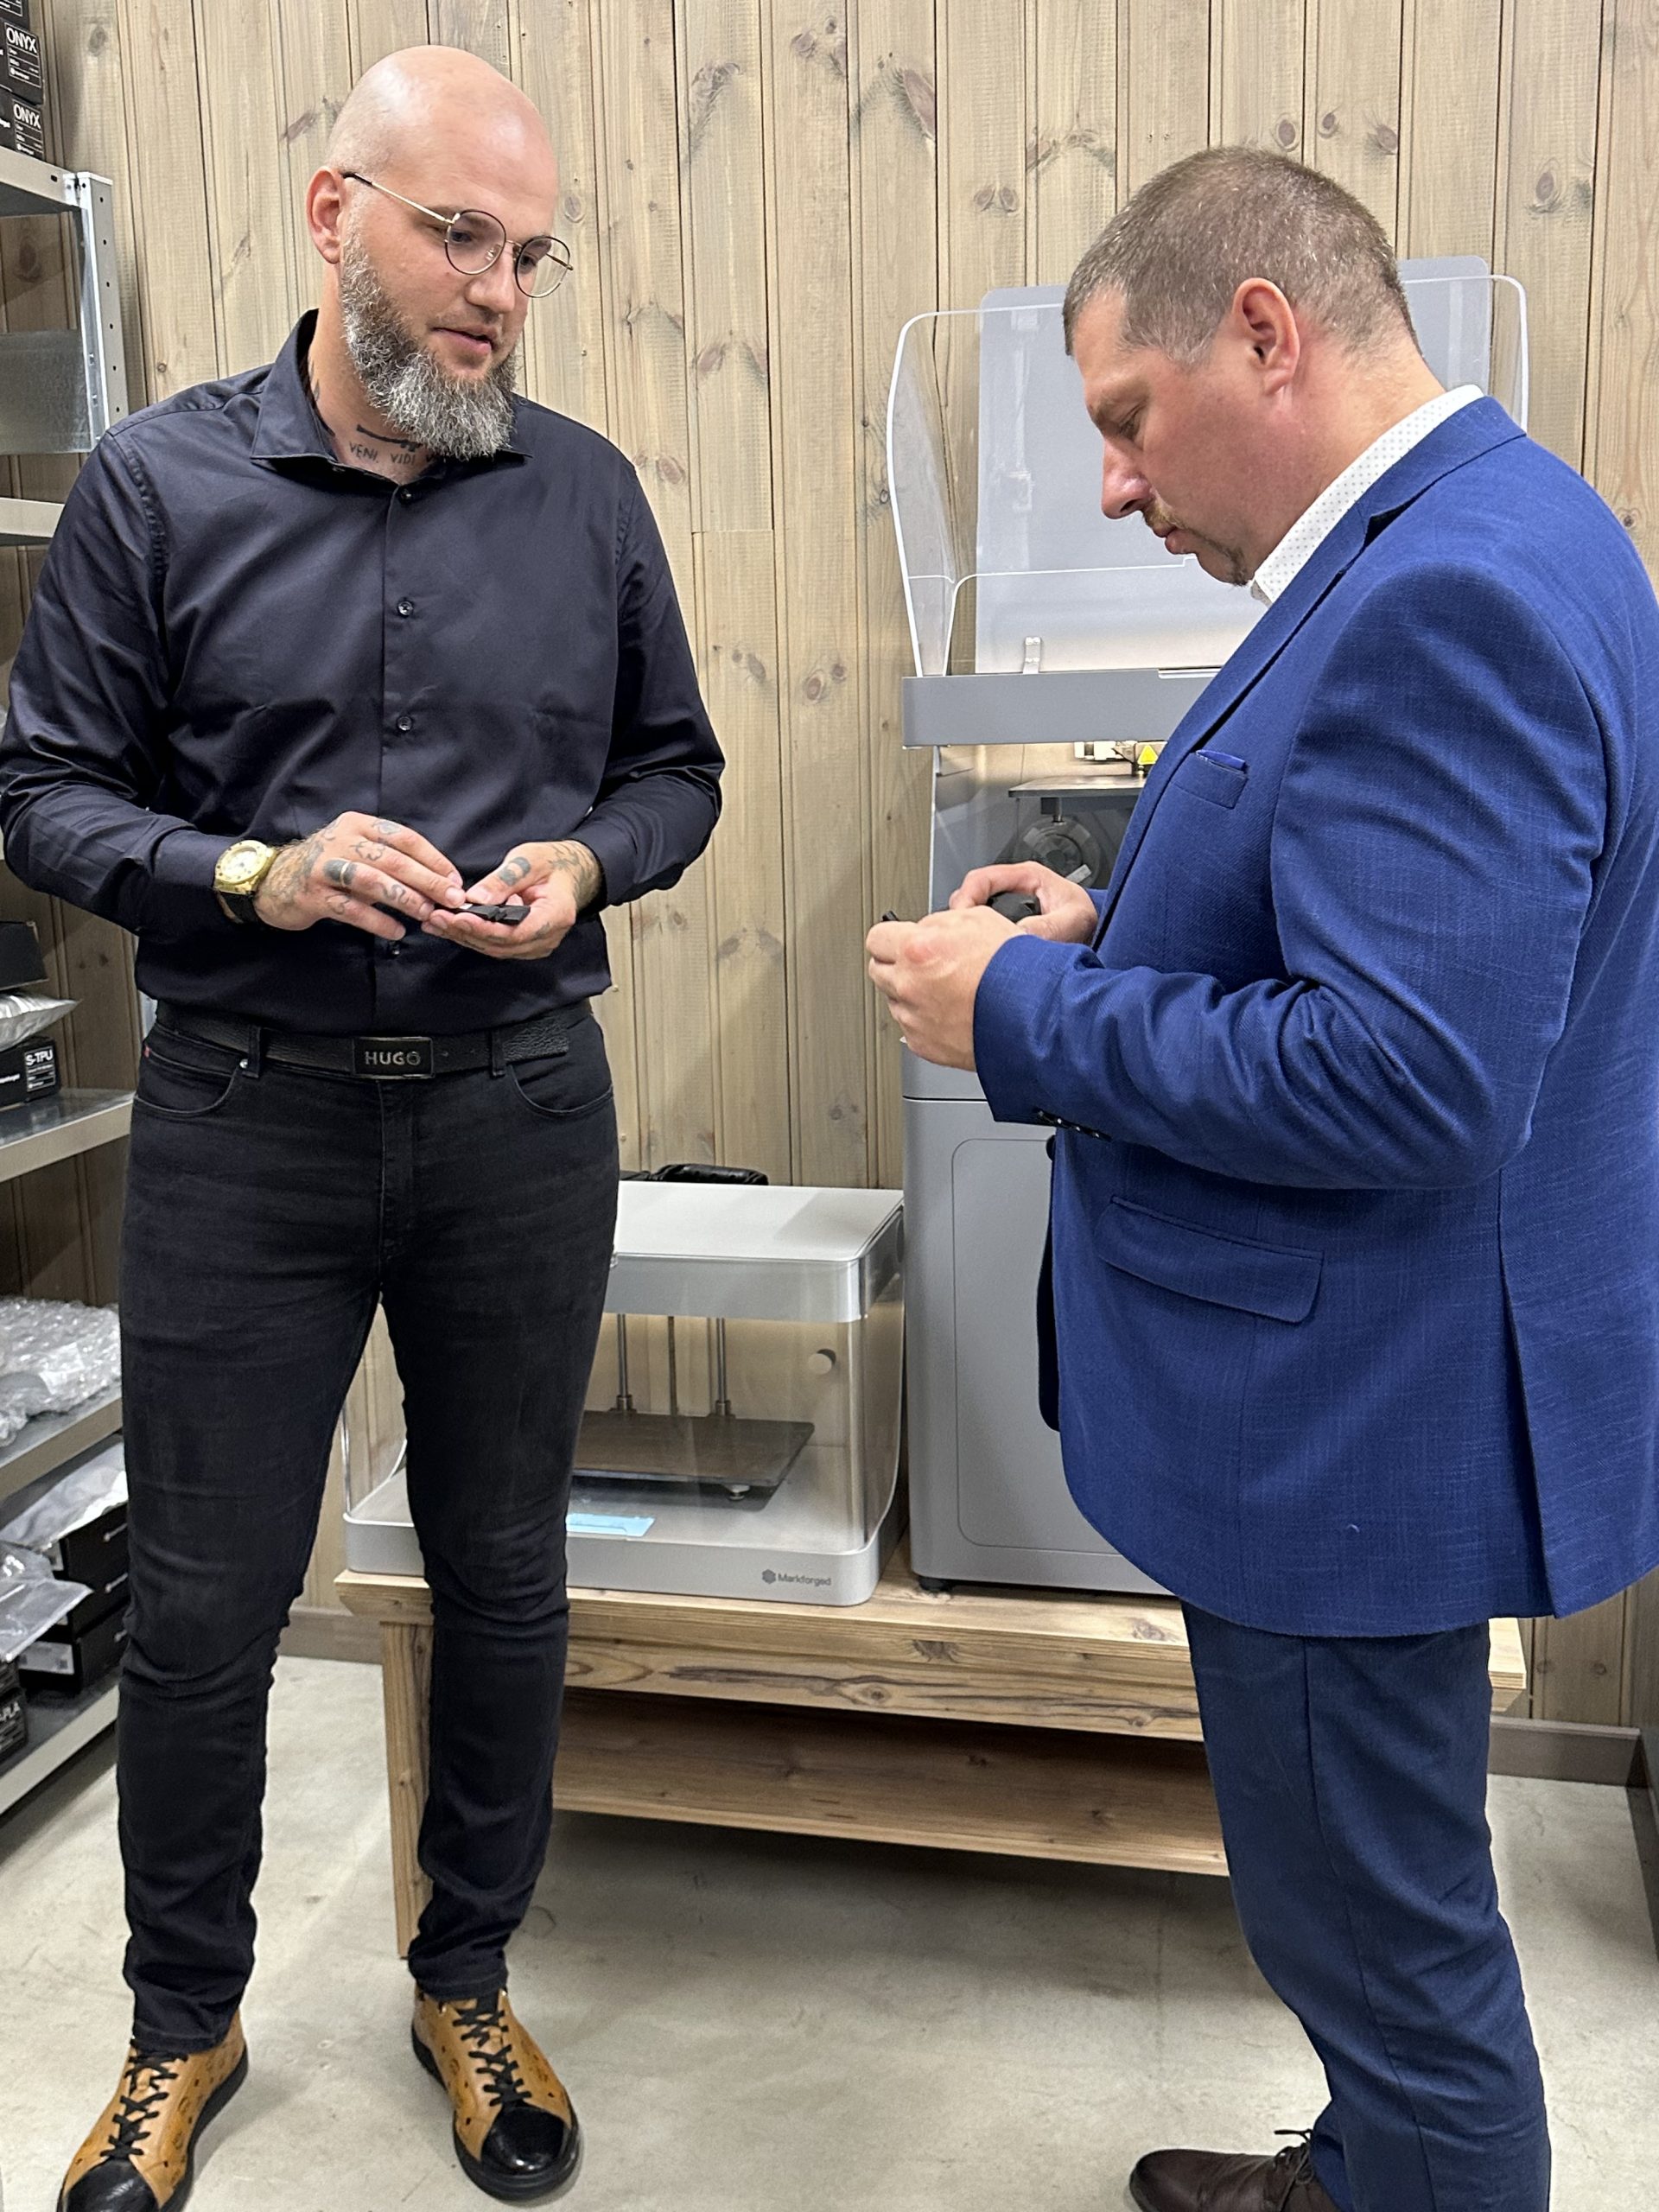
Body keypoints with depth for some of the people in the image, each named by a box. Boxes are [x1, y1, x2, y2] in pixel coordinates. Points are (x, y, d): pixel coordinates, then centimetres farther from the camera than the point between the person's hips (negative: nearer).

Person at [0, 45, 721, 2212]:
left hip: (521, 1116, 2)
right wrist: (256, 873, -18)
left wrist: (587, 861, -11)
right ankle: (184, 2028, 33)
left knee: (504, 1571, 13)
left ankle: (468, 1985, 36)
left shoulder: (586, 491, 3)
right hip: (245, 1121, -1)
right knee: (202, 1602, 8)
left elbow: (676, 768, 10)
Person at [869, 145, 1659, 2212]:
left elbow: (1396, 1078, -30)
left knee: (1381, 1925, 10)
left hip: (1358, 1417, -11)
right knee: (1370, 1900, 28)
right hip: (1352, 1391, 11)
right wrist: (1115, 929, 5)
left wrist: (1027, 1014, -19)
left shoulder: (1451, 595, -24)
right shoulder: (1457, 539, 9)